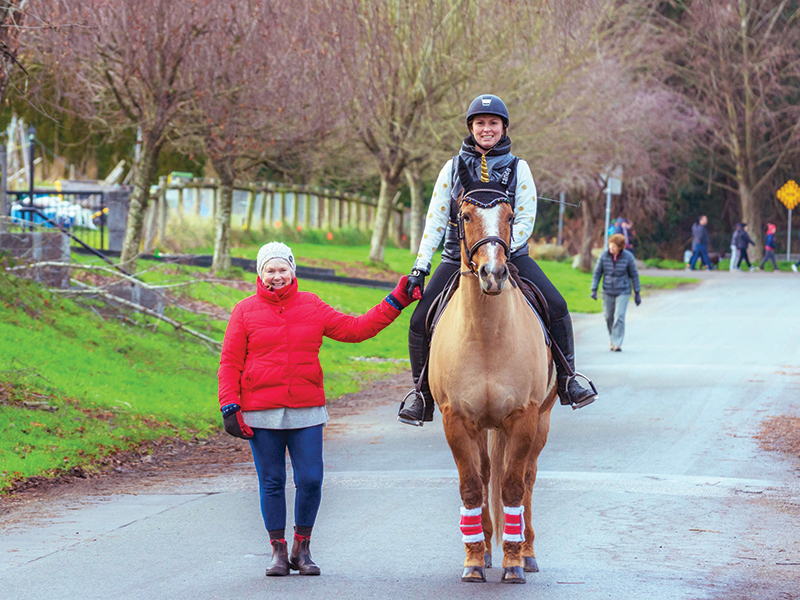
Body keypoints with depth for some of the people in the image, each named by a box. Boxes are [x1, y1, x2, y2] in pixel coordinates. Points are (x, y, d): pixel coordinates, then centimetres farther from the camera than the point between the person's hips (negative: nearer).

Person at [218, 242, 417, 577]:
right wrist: (230, 408, -5)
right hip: (260, 415, -1)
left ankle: (302, 549, 14)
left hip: (306, 412, 1)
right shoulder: (246, 311, 3)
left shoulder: (312, 308, 9)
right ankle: (278, 551, 15)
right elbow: (230, 363, 3)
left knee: (310, 480, -2)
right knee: (271, 483, 4)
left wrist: (395, 303, 7)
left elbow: (354, 329, 12)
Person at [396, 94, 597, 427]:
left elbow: (525, 220, -2)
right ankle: (422, 394, 5)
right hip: (458, 258, 0)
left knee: (556, 307, -17)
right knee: (420, 320, -12)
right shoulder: (454, 167, 5)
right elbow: (435, 219, 4)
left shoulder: (517, 168, 4)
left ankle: (566, 381, -2)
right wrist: (420, 267, -3)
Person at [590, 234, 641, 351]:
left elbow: (634, 274, -1)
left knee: (619, 317, -14)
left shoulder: (628, 257, -11)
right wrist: (594, 290, -5)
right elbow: (597, 273, 1)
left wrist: (637, 293, 1)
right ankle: (613, 339, 32)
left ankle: (617, 344, -10)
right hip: (608, 292, 3)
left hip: (623, 292, -3)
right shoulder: (604, 255, -7)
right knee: (609, 317, 9)